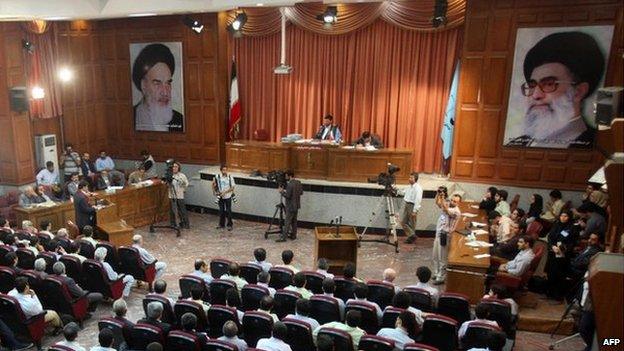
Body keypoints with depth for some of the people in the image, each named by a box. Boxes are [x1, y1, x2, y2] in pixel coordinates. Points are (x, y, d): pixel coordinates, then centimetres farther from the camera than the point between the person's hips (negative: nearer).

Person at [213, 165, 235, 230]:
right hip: (220, 197, 2)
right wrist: (215, 191, -3)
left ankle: (229, 225, 16)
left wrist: (225, 192, -18)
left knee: (228, 211, 4)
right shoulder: (217, 177, -7)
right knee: (221, 211, 13)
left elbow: (232, 188, -9)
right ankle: (221, 224, 27)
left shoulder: (230, 177, -12)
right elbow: (213, 184, 10)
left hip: (228, 197, -2)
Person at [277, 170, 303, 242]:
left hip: (290, 207, -8)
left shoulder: (290, 185, -23)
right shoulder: (298, 182, 4)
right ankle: (293, 235, 24)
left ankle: (283, 237, 1)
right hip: (296, 206, 8)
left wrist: (281, 191, -10)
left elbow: (287, 196, -23)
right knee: (294, 221, 17)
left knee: (287, 222, -3)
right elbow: (301, 192, 13)